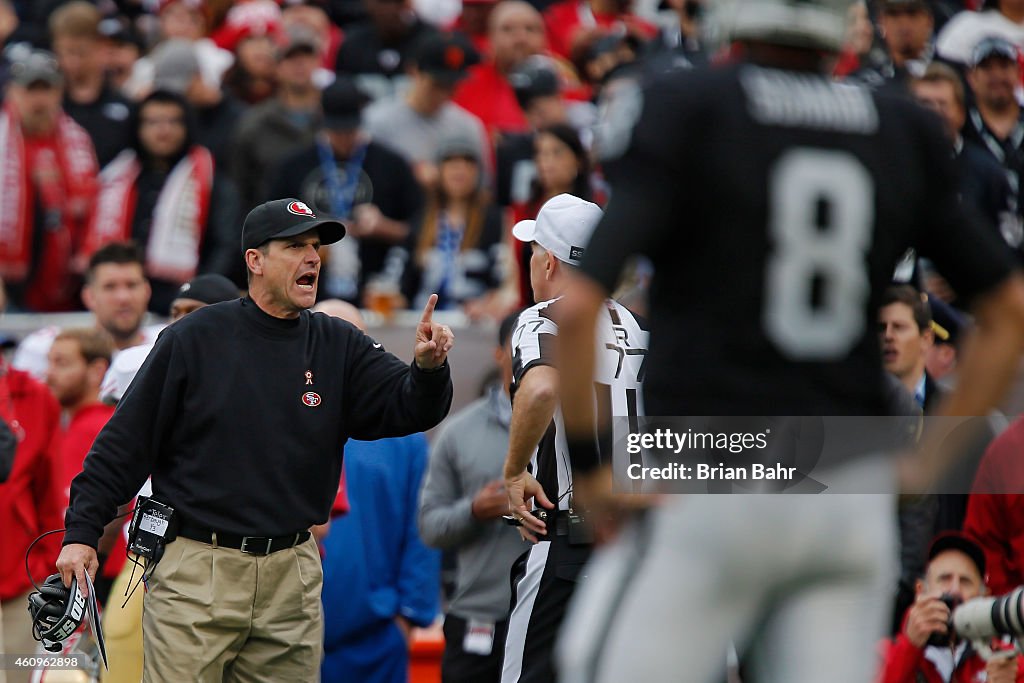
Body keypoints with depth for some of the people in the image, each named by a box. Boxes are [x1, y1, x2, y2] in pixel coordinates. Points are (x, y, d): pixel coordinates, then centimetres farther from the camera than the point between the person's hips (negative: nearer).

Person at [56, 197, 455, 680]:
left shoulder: (339, 347, 9)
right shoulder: (194, 339, -2)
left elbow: (409, 408, -3)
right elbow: (126, 443, 0)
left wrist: (428, 368, -25)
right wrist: (81, 531, -5)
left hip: (291, 576, 4)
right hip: (195, 569, -4)